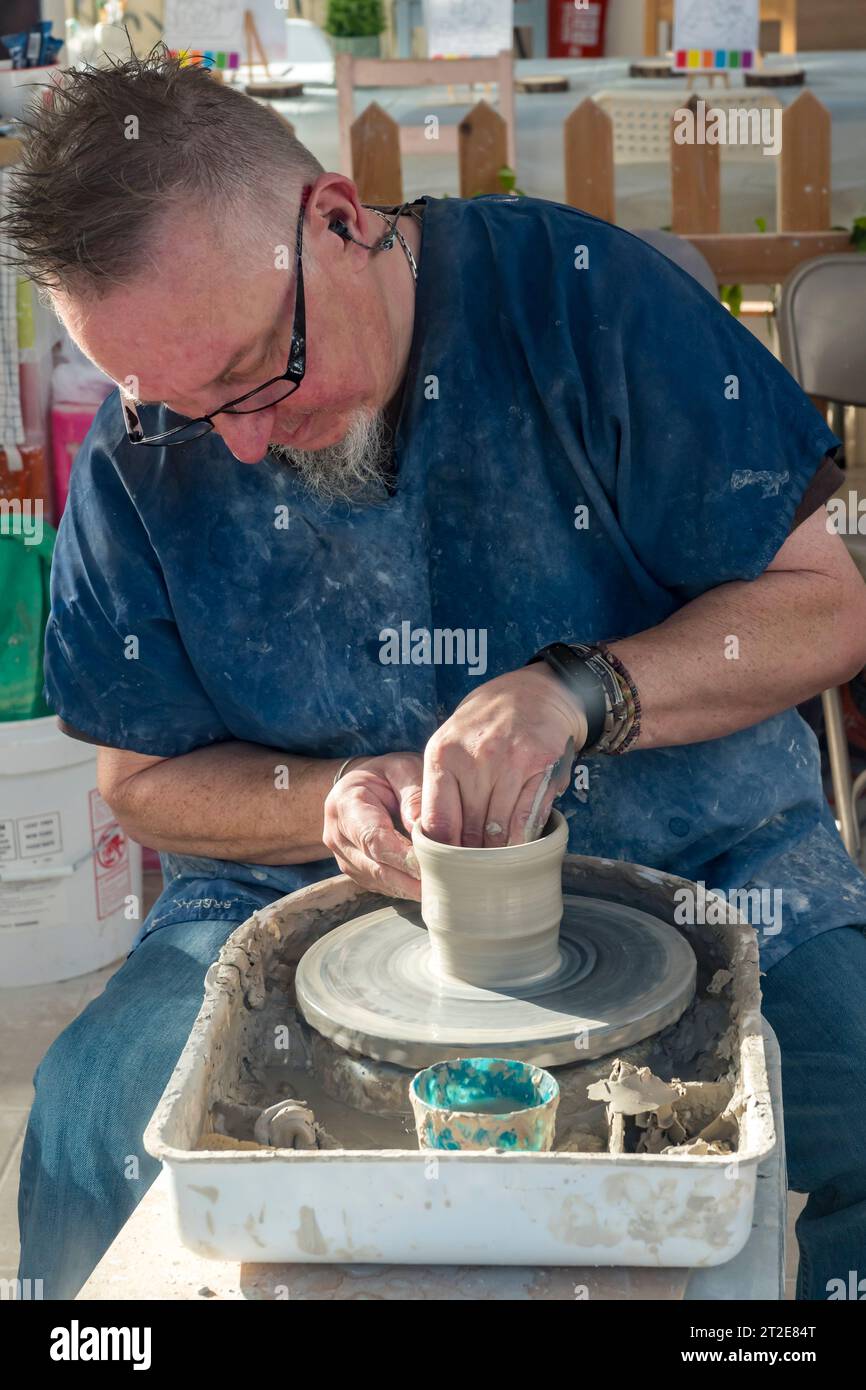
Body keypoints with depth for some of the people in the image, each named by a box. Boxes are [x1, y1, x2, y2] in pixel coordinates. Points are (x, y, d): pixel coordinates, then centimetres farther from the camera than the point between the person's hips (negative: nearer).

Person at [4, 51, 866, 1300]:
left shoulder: (581, 296, -14)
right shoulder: (138, 458, -6)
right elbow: (142, 778, 4)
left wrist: (577, 694, -27)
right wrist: (333, 807, -16)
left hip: (692, 869, -1)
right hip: (323, 900, 2)